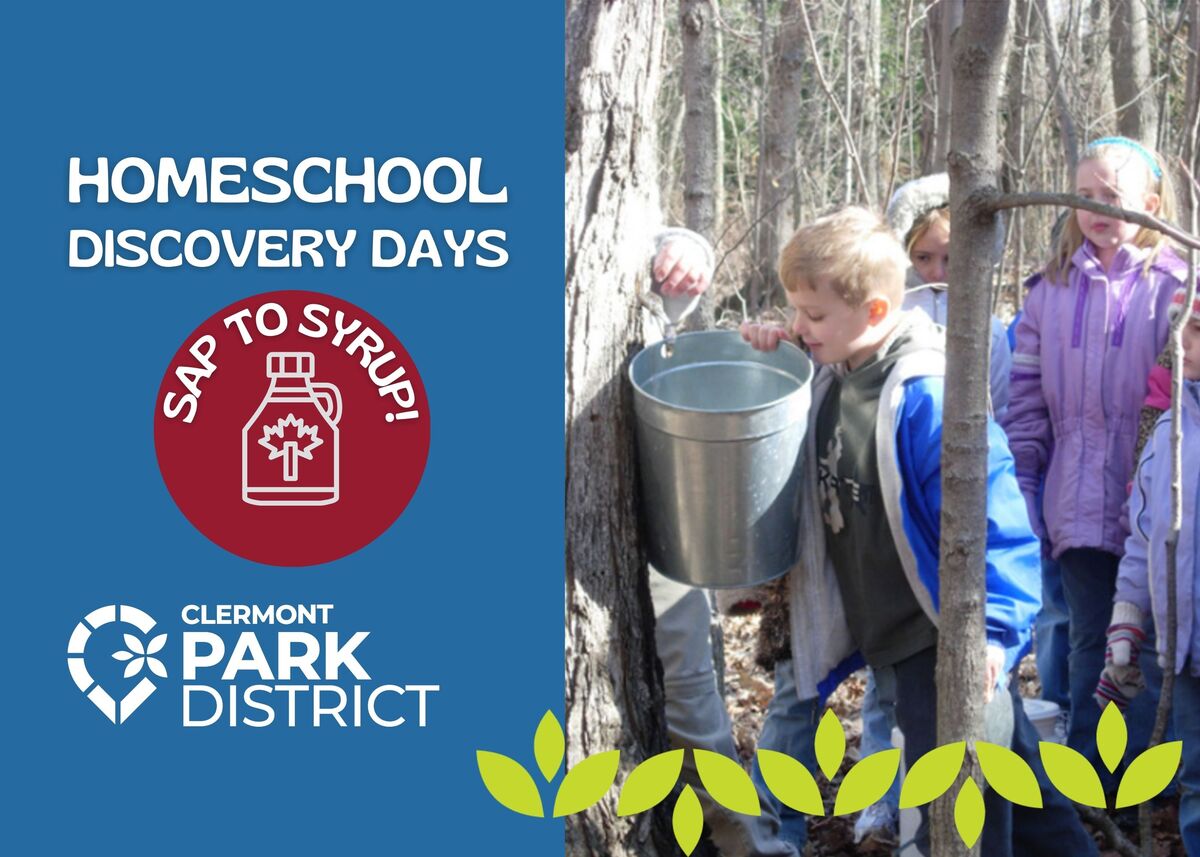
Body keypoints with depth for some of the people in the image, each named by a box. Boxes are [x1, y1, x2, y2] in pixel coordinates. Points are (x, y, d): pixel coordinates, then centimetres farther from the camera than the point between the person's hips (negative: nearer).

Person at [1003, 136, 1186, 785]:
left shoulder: (1174, 285, -2)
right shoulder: (1052, 290, 9)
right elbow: (1028, 396, 10)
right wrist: (1021, 482, 4)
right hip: (1079, 504, 3)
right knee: (1089, 640, 11)